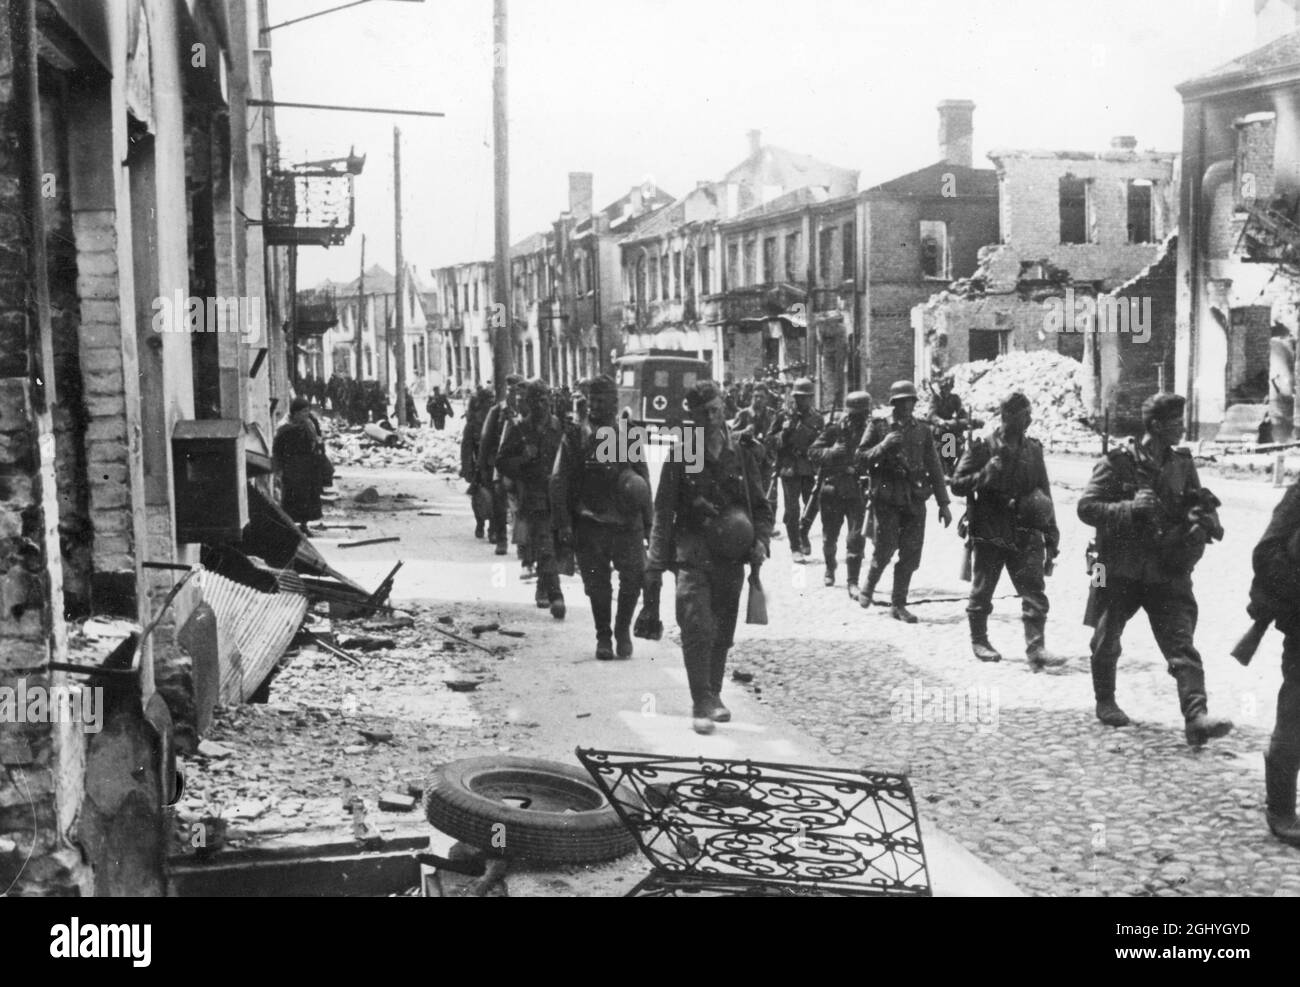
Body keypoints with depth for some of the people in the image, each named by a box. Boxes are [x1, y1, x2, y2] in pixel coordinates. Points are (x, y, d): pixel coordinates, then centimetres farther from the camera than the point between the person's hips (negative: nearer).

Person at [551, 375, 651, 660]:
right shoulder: (575, 435, 1)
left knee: (634, 576, -5)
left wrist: (648, 520, 10)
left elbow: (644, 478, 13)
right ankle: (603, 638, 21)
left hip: (627, 521, 1)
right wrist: (563, 523, -8)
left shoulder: (629, 433, 8)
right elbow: (559, 481, -1)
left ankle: (623, 630, 16)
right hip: (590, 522, -1)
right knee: (597, 583, 5)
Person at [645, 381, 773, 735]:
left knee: (723, 634, 10)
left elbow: (760, 507, 16)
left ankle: (713, 696, 25)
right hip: (693, 556, -3)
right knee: (698, 629, -14)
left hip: (731, 559, 3)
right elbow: (663, 513, 0)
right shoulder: (680, 458, -1)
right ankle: (702, 704, -9)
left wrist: (760, 541, -3)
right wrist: (656, 564, -5)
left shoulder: (740, 456, 8)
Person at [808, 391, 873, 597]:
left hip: (857, 492, -1)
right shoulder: (835, 430, -3)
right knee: (829, 536, 15)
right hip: (833, 490, 1)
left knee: (857, 538, -9)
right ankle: (830, 569, 42)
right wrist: (832, 452, -22)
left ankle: (853, 582, -3)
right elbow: (813, 451, -5)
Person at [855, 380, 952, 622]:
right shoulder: (879, 427, 2)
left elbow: (935, 468, 12)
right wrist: (884, 445, -17)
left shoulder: (922, 431, 10)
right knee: (885, 548, -6)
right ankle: (868, 588, 22)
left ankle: (899, 604, 12)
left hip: (915, 500, 3)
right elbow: (861, 460, -1)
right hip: (886, 499, -3)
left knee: (911, 554, 1)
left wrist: (943, 503, 10)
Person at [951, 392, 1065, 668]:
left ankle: (1036, 648, -8)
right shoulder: (983, 446, -4)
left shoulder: (1033, 449, 8)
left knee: (1035, 593, -8)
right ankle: (979, 641, 27)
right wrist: (987, 474, -22)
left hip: (1025, 534, 3)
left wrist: (1051, 534, 9)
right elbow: (957, 484, -5)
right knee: (982, 593, 10)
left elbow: (1044, 493, 13)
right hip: (989, 533, -3)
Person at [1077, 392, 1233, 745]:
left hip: (1167, 571, 2)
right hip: (1119, 569, -2)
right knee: (1107, 642, 13)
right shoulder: (1119, 460, -8)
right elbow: (1086, 507, -12)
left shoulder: (1182, 464, 6)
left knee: (1182, 645, -11)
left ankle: (1196, 716, -20)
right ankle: (1105, 702, 35)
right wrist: (1130, 509, -25)